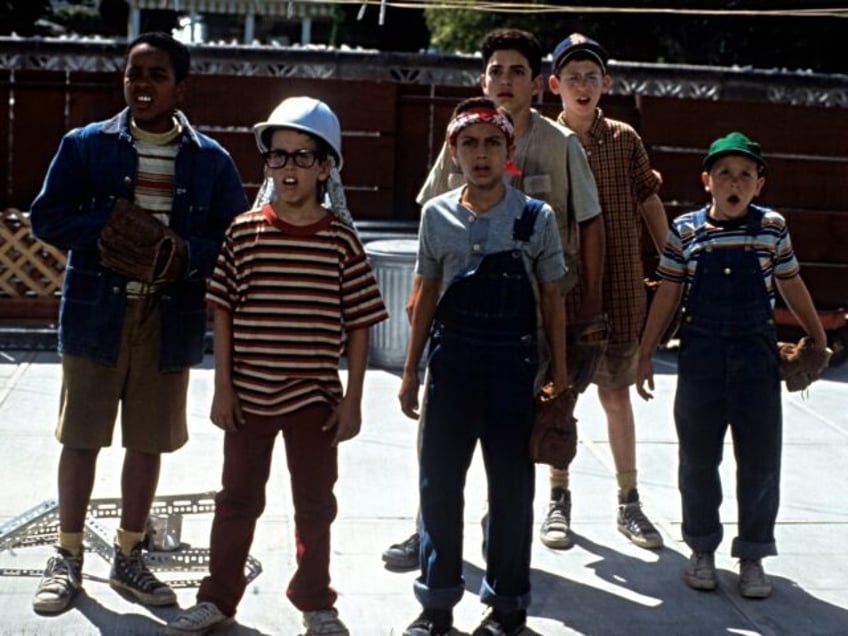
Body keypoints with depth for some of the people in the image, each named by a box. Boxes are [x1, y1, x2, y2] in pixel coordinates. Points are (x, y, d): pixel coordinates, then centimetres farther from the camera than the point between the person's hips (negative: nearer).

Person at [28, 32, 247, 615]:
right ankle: (68, 558, 20)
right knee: (81, 438, 6)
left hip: (170, 320, 1)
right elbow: (46, 218, -2)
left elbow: (235, 240, 2)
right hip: (97, 314, -1)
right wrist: (110, 225, -17)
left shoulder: (211, 160, 2)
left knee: (149, 443, 10)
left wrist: (187, 252, -17)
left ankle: (129, 558, 25)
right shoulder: (86, 145, 0)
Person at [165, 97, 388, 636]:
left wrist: (353, 398, -3)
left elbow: (359, 324, -2)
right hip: (249, 394, 1)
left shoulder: (341, 238, -6)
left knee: (315, 502, 13)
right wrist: (223, 385, -3)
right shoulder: (245, 231, -3)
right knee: (238, 497, 13)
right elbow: (223, 311, 0)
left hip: (315, 397, 0)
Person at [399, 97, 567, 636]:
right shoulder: (437, 214, 3)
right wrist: (411, 370, 9)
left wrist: (559, 371, 0)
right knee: (439, 480, 6)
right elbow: (429, 294, 9)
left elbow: (552, 298, 2)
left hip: (514, 359, -2)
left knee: (511, 485, 7)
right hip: (451, 357, 2)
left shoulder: (536, 217, -3)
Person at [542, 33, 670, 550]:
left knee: (617, 392, 9)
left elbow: (649, 203, 8)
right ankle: (559, 499, 22)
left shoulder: (625, 140, 2)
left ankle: (629, 502, 20)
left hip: (619, 286, 1)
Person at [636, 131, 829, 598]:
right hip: (701, 358, 0)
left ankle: (752, 555, 18)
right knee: (698, 459, 9)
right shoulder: (685, 231, -3)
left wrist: (818, 339, 17)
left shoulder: (772, 228, -1)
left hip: (757, 358, 0)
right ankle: (702, 549, 25)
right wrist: (645, 354, 3)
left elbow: (792, 286, 11)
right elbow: (667, 297, 2)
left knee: (760, 461, 4)